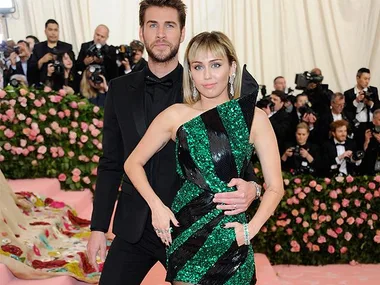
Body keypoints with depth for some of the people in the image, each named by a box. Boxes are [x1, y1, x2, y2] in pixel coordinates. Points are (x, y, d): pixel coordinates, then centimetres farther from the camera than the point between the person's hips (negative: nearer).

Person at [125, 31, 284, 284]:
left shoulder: (254, 118, -2)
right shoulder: (176, 116, 0)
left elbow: (275, 187, 0)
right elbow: (134, 163, 8)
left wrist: (251, 228, -13)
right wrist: (156, 205, -5)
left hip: (231, 232, 0)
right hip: (186, 230, 0)